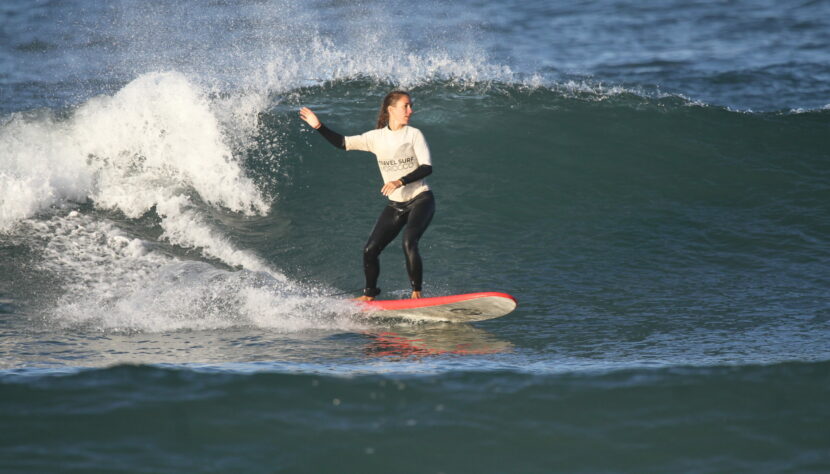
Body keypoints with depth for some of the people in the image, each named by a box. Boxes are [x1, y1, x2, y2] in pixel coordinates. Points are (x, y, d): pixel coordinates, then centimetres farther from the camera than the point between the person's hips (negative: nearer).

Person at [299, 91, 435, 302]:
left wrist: (400, 181, -26)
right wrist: (319, 127, -3)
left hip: (420, 200, -5)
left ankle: (417, 293, -17)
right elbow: (343, 143, 7)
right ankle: (369, 294, 23)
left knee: (409, 243, -27)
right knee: (370, 250, 1)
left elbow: (427, 168, -13)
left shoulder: (414, 135, -6)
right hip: (395, 205, 5)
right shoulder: (377, 137, 5)